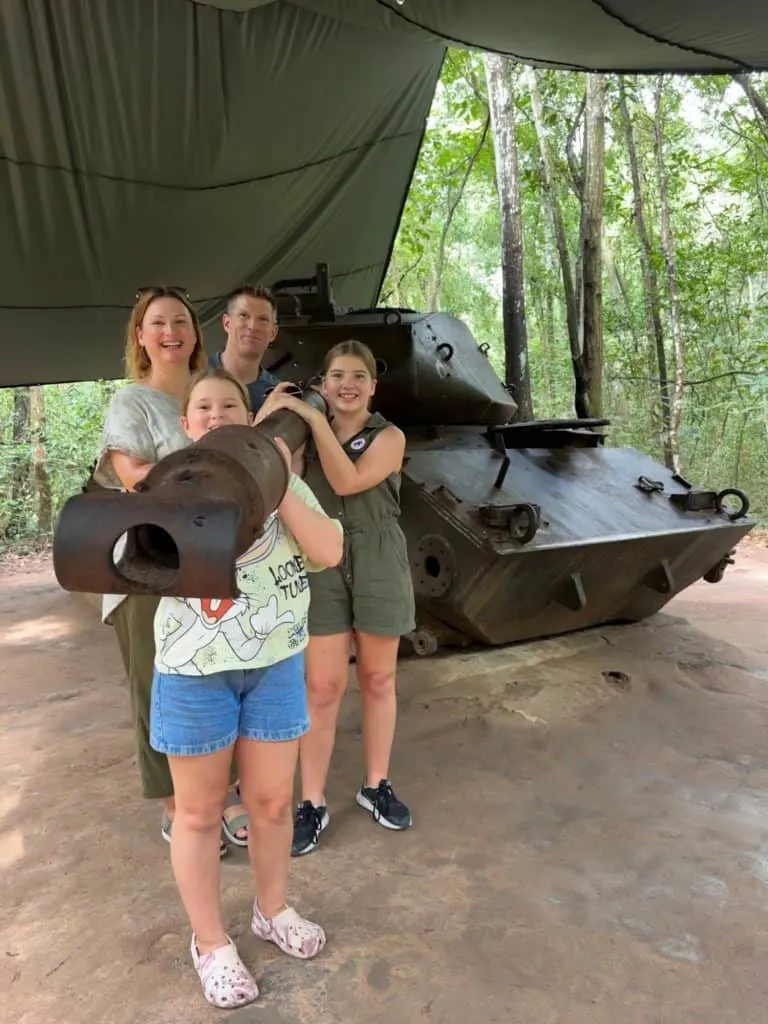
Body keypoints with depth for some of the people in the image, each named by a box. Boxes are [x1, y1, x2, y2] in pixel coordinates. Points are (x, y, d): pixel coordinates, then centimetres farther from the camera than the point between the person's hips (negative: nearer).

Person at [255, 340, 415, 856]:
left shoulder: (389, 437, 0)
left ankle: (376, 785, 29)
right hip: (321, 566, 0)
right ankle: (313, 803, 13)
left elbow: (347, 482, -17)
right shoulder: (305, 435, 6)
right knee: (323, 687, 0)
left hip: (379, 567, 0)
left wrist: (315, 419, -17)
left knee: (378, 680, 12)